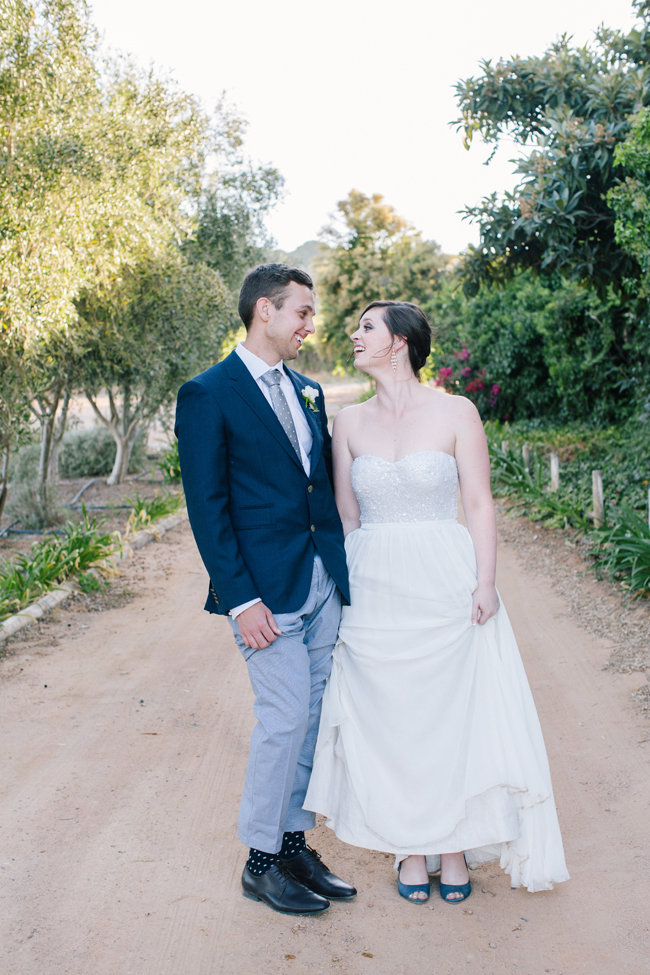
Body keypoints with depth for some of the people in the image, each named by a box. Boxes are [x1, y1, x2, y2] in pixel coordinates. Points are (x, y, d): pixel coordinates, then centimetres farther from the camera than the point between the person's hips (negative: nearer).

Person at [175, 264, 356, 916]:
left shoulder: (308, 392, 14)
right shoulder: (207, 395, -7)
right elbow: (207, 507, -11)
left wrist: (344, 568, 8)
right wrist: (240, 599, -16)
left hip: (323, 580, 7)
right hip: (268, 588, -7)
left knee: (311, 718, 11)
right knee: (285, 717, -4)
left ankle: (294, 844, 26)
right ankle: (261, 862, 15)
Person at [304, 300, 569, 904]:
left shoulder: (456, 413, -3)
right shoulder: (349, 423, 5)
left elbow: (479, 503, -3)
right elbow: (346, 517, 9)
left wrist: (484, 583, -10)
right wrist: (342, 591, 6)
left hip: (445, 584, -2)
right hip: (375, 591, 2)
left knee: (455, 711, 5)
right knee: (392, 717, 8)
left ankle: (454, 846, 24)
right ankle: (411, 849, 24)